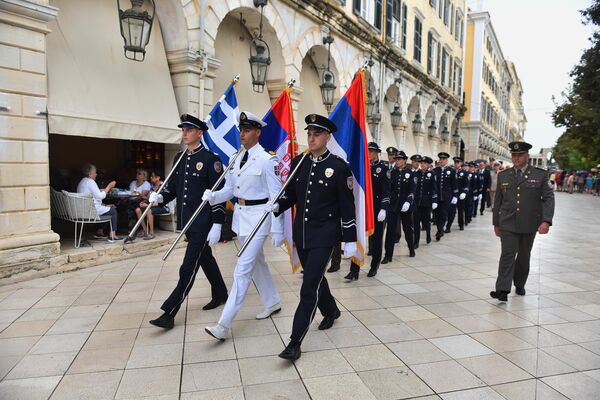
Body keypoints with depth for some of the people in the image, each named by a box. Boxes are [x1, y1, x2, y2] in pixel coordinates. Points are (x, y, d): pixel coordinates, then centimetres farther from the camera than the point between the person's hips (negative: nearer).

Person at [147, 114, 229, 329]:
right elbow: (173, 186, 15)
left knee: (188, 268, -4)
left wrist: (217, 225, -17)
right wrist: (160, 197, -8)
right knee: (205, 259, 20)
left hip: (203, 223, -7)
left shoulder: (211, 159, -11)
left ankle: (169, 313, 2)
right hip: (187, 222, 7)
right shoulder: (179, 158, 10)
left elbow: (218, 194, -13)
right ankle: (220, 294, 39)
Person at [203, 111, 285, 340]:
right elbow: (229, 190, 10)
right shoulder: (236, 159, 9)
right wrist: (212, 197, -12)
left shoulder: (267, 160, -13)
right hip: (240, 215, 8)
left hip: (258, 217, -8)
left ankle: (224, 325, -4)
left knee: (243, 269, -8)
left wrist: (277, 230, -14)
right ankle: (273, 303, 38)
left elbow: (276, 197, -13)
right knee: (257, 263, 19)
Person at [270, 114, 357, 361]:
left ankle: (295, 342, 2)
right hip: (301, 233, 6)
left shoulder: (339, 167, -10)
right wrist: (277, 206, -9)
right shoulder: (298, 163, 4)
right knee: (315, 278, 21)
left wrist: (350, 241, -7)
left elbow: (347, 206, -8)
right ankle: (331, 311, 48)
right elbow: (291, 194, 12)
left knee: (309, 287, -6)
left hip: (324, 235, -6)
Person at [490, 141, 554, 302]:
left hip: (529, 225, 0)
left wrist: (546, 221, -16)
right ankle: (503, 290, -14)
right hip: (508, 224, 0)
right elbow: (498, 201, 11)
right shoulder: (503, 176, 6)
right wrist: (496, 223, 11)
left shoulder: (540, 175, 0)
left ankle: (519, 285, 32)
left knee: (524, 256, 13)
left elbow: (548, 198, -3)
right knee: (508, 254, -10)